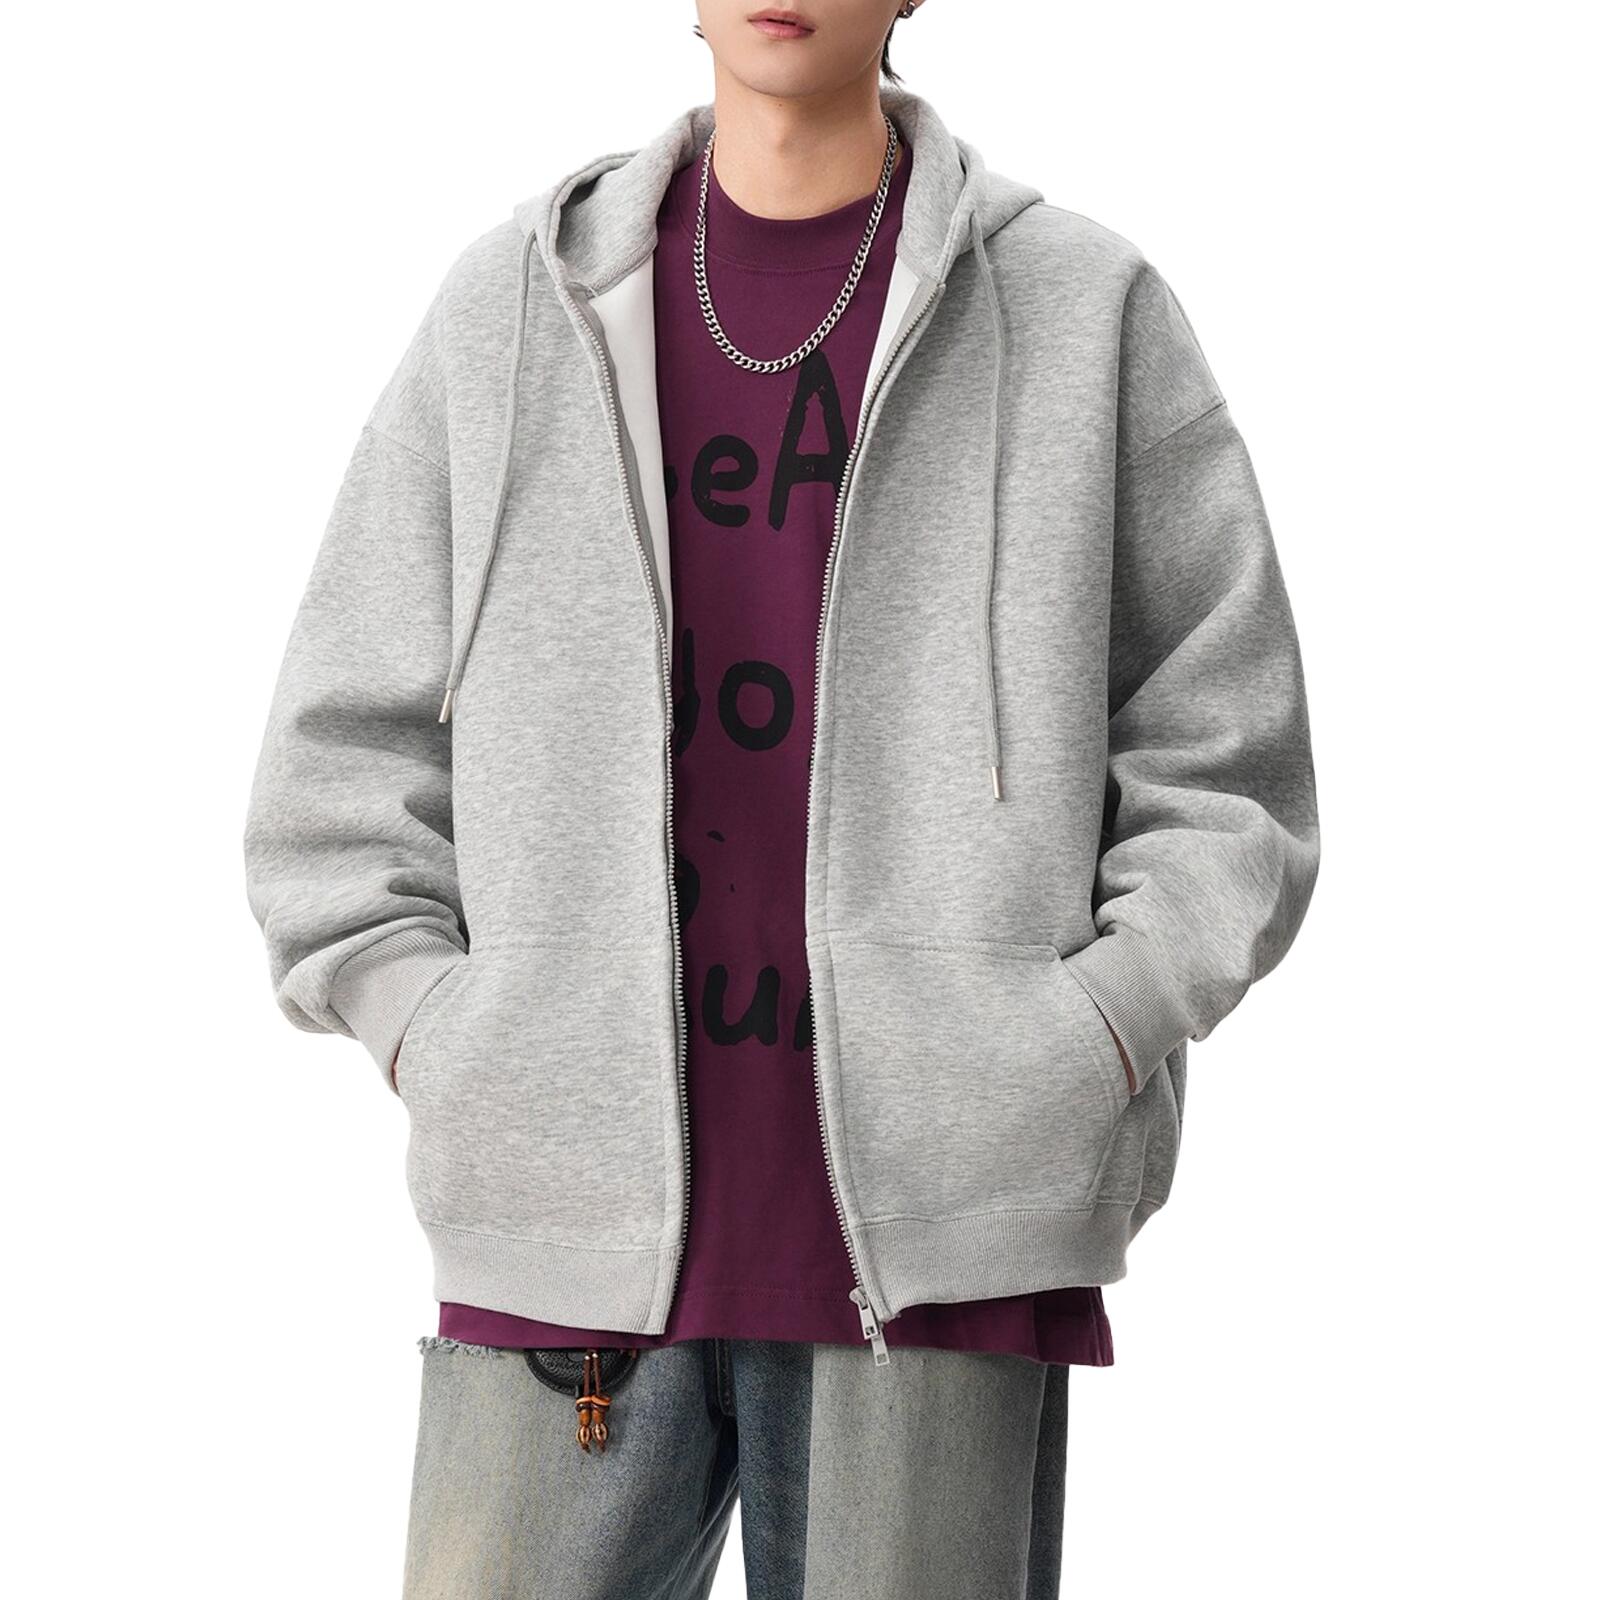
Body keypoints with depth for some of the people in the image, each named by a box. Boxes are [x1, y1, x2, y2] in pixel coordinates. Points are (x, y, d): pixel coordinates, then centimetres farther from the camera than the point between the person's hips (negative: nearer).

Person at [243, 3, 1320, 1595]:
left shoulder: (1087, 309, 5)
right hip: (571, 1227, 2)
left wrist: (1086, 1055, -5)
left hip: (937, 1244, -1)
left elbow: (1227, 762, 6)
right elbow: (346, 748, 12)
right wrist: (439, 1049, 0)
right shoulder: (512, 303, 10)